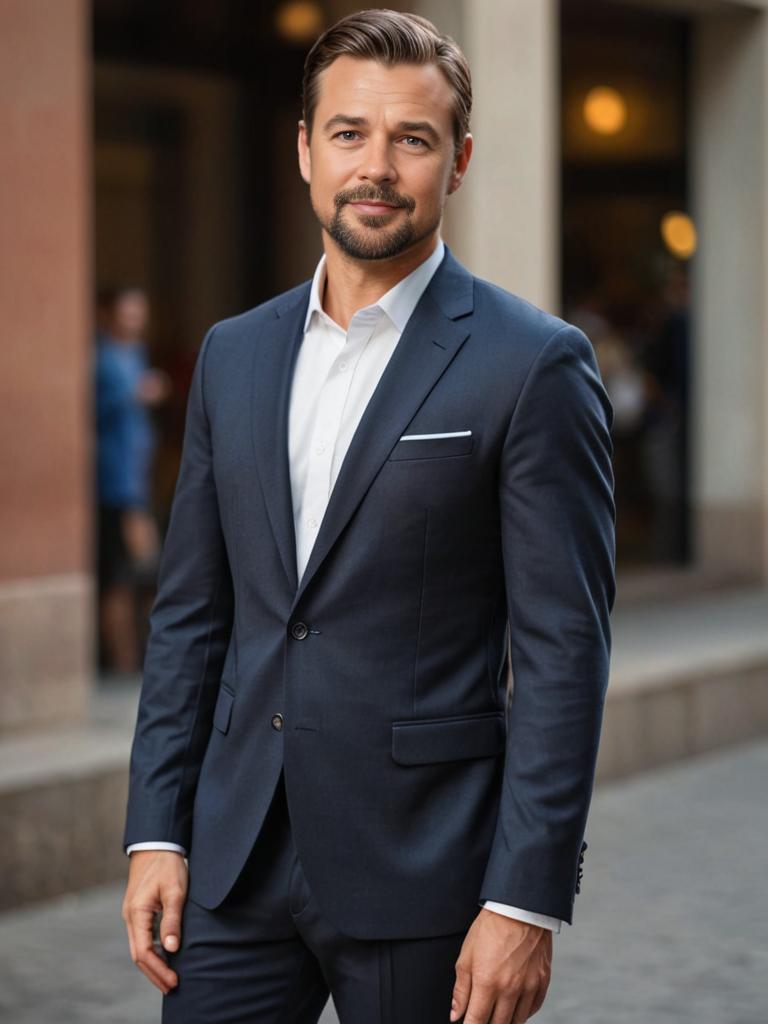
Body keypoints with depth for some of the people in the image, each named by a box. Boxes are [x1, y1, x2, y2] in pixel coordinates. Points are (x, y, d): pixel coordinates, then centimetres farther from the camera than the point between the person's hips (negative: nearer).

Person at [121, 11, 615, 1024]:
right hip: (239, 863, 5)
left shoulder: (533, 363, -7)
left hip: (422, 867, -4)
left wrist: (526, 902, -14)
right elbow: (190, 615, 13)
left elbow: (563, 651, -10)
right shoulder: (233, 355, 10)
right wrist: (156, 833, 6)